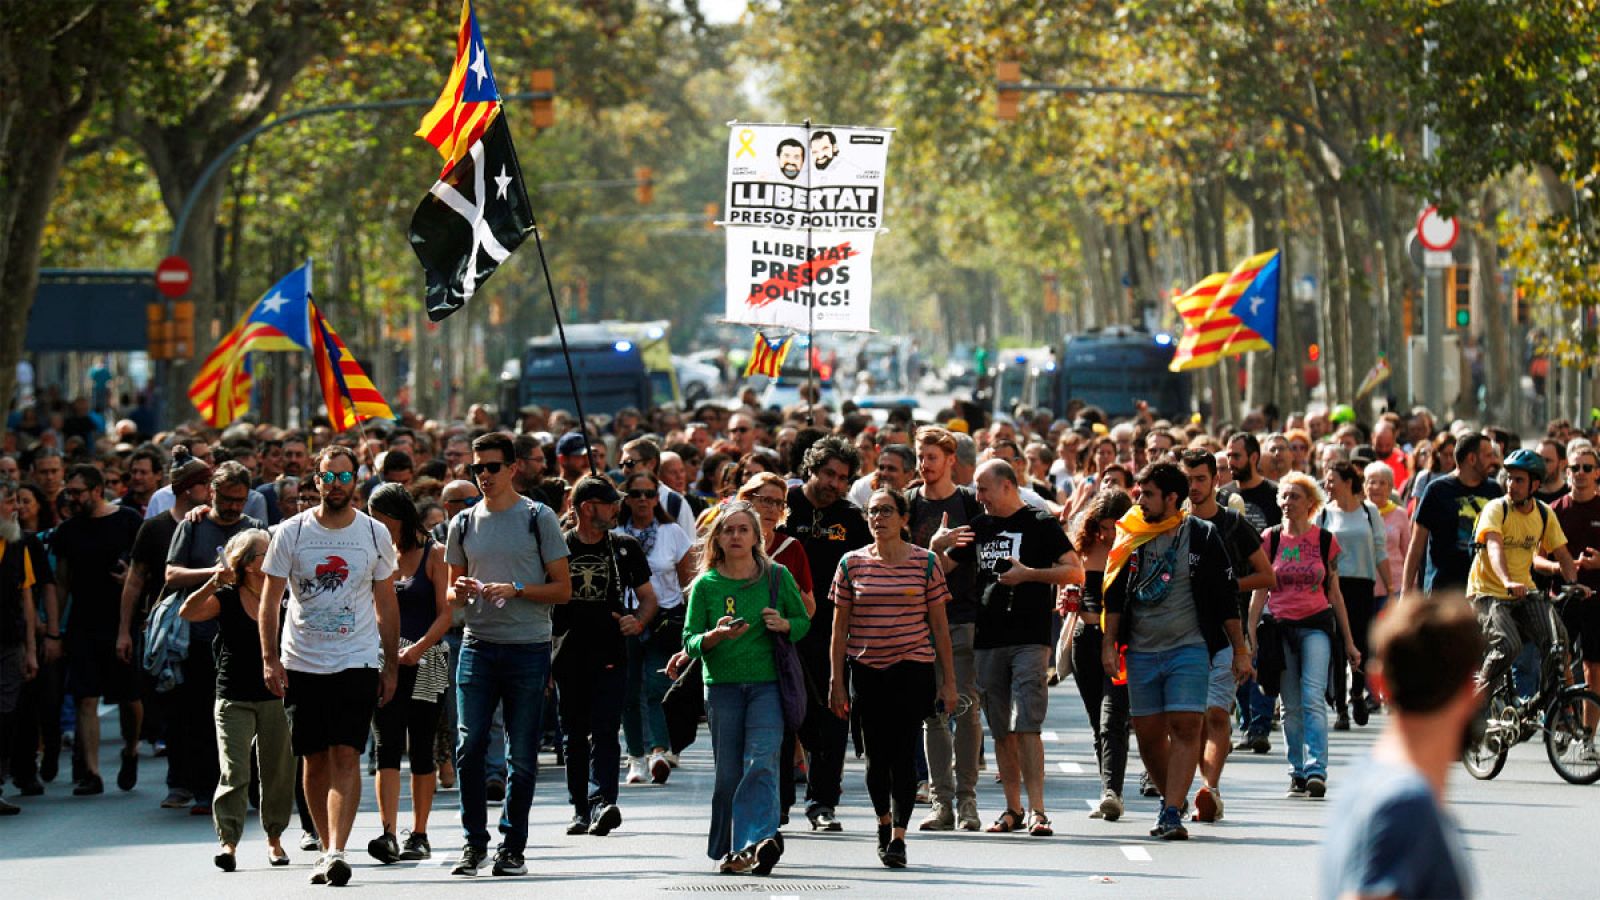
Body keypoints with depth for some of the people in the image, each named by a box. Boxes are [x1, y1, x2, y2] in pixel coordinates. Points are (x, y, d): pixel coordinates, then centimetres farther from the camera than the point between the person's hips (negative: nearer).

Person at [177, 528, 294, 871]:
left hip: (275, 697, 2)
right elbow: (188, 612, -13)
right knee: (234, 771, -10)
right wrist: (212, 584, -25)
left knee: (278, 771, 7)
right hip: (234, 698, -2)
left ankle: (274, 837, 22)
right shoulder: (226, 599, 0)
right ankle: (228, 842, -11)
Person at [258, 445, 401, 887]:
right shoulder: (290, 533, 0)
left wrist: (391, 666, 9)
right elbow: (270, 601, 3)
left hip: (357, 663, -1)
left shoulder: (375, 534, 2)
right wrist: (270, 659, -6)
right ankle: (327, 850, 18)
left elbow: (386, 603, 10)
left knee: (346, 755, -13)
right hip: (302, 664, 1)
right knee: (315, 759, 6)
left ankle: (336, 851, -20)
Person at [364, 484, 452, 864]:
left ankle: (419, 836, 12)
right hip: (384, 659, 3)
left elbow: (445, 614, -6)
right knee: (388, 746, -11)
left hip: (425, 661, -3)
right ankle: (388, 835, -20)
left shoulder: (434, 555, 0)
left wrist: (418, 648, -19)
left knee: (420, 748, 3)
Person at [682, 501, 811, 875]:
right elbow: (690, 642, 2)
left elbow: (803, 620, 14)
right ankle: (728, 851, 13)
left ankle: (755, 841, -26)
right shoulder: (705, 585, 4)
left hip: (768, 683, -1)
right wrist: (716, 636, -18)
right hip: (722, 685, 1)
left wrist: (784, 626, -8)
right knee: (728, 772, 3)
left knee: (761, 763, -16)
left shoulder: (776, 576, 4)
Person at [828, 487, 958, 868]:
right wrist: (837, 682, 4)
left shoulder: (925, 562, 2)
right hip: (867, 670, 2)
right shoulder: (852, 563, 5)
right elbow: (840, 626, 8)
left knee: (903, 753, -8)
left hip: (913, 668, -2)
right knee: (877, 754, 6)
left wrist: (949, 680, 3)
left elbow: (939, 624, 5)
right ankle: (884, 822, 29)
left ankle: (899, 837, -5)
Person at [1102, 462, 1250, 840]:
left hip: (1189, 649, -4)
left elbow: (1226, 596, 3)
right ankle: (1173, 797, 26)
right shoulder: (1132, 538, 8)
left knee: (1185, 727, -14)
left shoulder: (1202, 536, 0)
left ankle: (1172, 813, -18)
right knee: (1148, 733, 5)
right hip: (1142, 651, 4)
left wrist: (1240, 650, 2)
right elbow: (1115, 594, 11)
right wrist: (1109, 644, 2)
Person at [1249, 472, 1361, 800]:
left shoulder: (1325, 541, 4)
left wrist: (1349, 641, 11)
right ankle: (1297, 774, 14)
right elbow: (1259, 591, 8)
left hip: (1316, 625, -2)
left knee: (1313, 697, -16)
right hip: (1280, 626, 2)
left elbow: (1334, 593, 10)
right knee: (1291, 706, 5)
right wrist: (1251, 636, 2)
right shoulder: (1270, 540, 5)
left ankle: (1316, 771, -22)